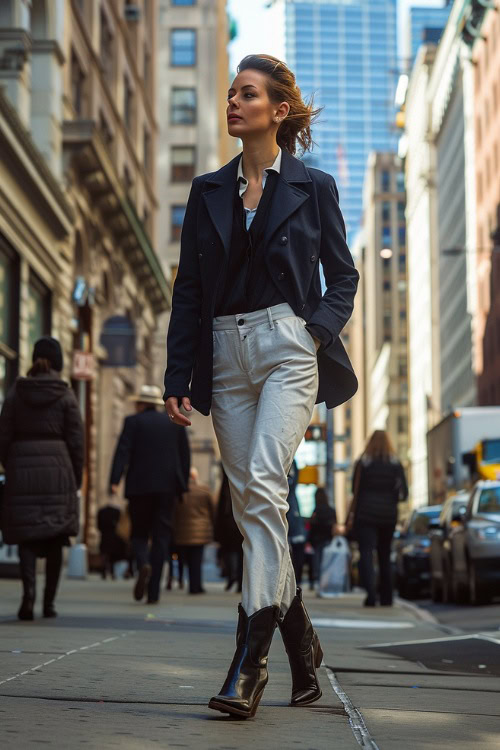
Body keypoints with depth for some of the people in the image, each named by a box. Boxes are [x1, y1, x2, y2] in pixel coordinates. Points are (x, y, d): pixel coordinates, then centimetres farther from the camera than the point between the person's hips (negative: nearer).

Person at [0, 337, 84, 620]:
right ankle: (49, 602, 13)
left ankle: (29, 591, -19)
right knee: (55, 539, 10)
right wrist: (76, 479, 6)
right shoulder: (66, 395, -1)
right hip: (57, 469, -1)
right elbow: (76, 441, -3)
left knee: (26, 535, 4)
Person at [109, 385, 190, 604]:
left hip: (140, 487, -2)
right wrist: (182, 486, 15)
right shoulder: (175, 423, 12)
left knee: (139, 533, 10)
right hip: (168, 487, 2)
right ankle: (153, 592, -2)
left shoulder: (133, 422, 1)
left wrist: (114, 481, -16)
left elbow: (123, 451, -9)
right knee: (161, 537, 4)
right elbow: (185, 456, 10)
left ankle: (143, 564, -23)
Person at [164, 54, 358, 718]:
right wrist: (177, 378, 6)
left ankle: (250, 658, -21)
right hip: (226, 352, 4)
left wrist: (319, 329, -10)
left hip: (287, 345, -4)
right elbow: (188, 289, 12)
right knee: (249, 498, 4)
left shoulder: (313, 187, 6)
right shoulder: (208, 191, 14)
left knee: (263, 482, -20)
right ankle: (300, 638, 20)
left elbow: (343, 275, 9)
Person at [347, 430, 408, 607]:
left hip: (365, 514, -3)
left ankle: (370, 592, -28)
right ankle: (386, 598, 16)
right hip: (388, 515, 3)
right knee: (385, 556, 14)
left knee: (366, 553, -9)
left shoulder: (362, 463, -2)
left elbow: (356, 491, -3)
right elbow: (404, 492, -2)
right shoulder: (396, 464, 3)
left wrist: (351, 517, 5)